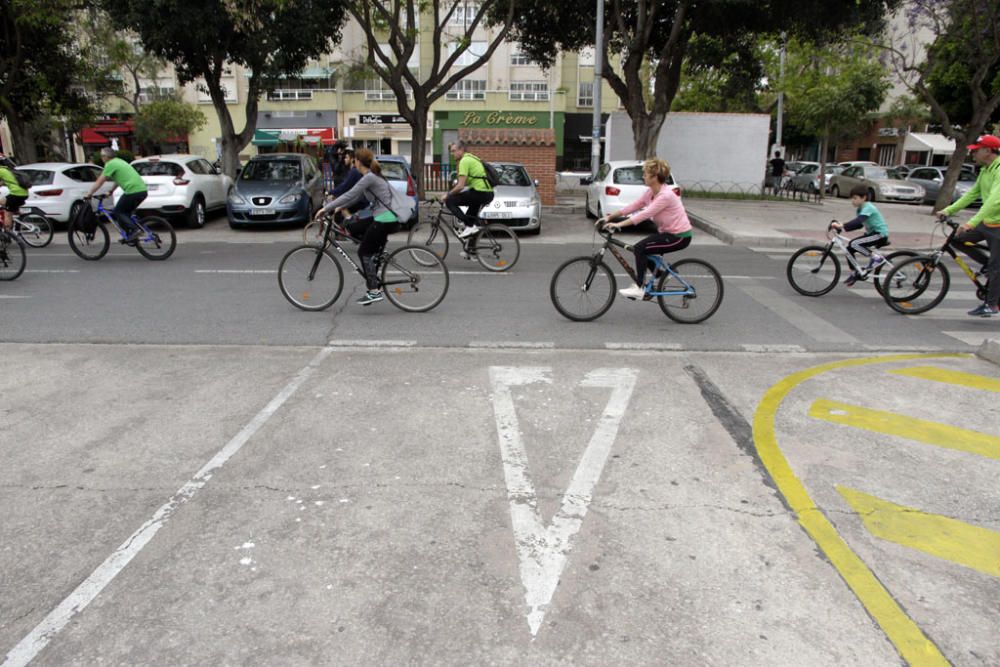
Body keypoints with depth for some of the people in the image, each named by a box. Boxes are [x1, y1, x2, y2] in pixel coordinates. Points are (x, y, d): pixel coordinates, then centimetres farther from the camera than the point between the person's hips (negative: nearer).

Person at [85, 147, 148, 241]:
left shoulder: (110, 164, -3)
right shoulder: (119, 161, 24)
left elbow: (99, 182, -2)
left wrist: (89, 194, 5)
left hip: (133, 191, -9)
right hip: (142, 190, 9)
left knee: (117, 212, 3)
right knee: (125, 212, 20)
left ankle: (134, 230, -11)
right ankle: (130, 236, 17)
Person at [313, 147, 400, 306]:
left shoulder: (369, 177, -14)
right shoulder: (372, 176, 15)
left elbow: (350, 195, -18)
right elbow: (357, 197, 23)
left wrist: (326, 208, -14)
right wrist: (340, 208, 19)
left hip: (384, 220, -9)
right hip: (383, 217, 9)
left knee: (364, 252, -3)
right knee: (352, 228, 15)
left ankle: (374, 292, -4)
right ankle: (379, 248, 12)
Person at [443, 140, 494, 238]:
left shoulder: (464, 161, -9)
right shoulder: (471, 158, 21)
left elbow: (460, 186, -15)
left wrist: (448, 194, -1)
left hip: (480, 193, -10)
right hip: (489, 194, 10)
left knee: (449, 201, -5)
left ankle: (470, 226, -9)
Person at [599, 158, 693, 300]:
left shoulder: (665, 195, -25)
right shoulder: (650, 192, 3)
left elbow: (644, 214, -30)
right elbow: (633, 206, 4)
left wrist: (618, 224, -31)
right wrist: (609, 217, -2)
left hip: (679, 237, -9)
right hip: (667, 232, 9)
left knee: (640, 248, -18)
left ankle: (639, 288, -12)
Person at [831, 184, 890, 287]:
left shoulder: (868, 207, -20)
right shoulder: (861, 209, 9)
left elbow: (858, 221, -35)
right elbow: (859, 224, 14)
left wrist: (842, 226, -44)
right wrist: (843, 226, 0)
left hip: (880, 234, -10)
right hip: (872, 233, 10)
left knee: (854, 244, -25)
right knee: (849, 248, 4)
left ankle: (875, 258, -10)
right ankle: (855, 274, 15)